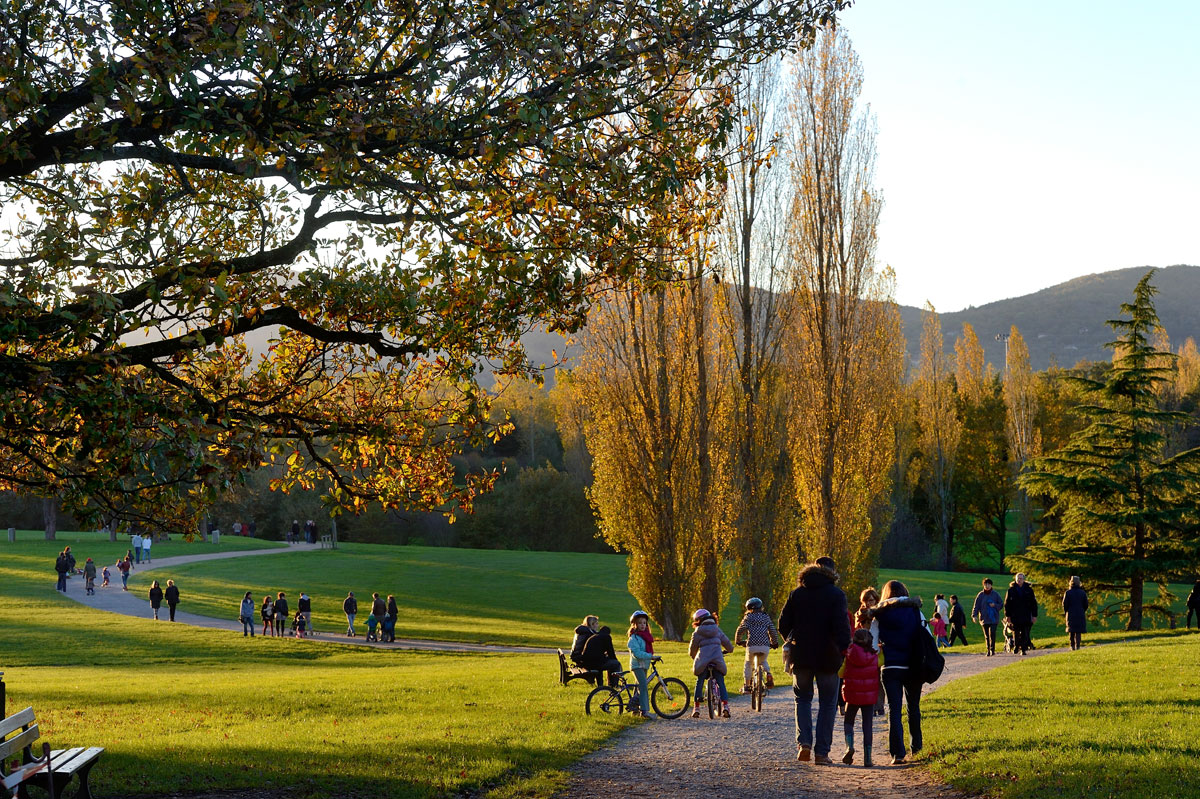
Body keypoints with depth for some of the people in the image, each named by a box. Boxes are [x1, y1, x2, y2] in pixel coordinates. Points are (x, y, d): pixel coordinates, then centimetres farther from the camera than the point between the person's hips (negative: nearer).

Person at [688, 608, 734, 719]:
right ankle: (725, 706, -7)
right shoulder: (717, 629, 16)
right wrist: (729, 650, 45)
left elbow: (692, 649, 15)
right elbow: (728, 644, 22)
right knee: (721, 683, 8)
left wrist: (693, 657, 38)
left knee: (699, 683, 11)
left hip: (703, 660, -2)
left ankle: (696, 709, 7)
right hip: (718, 660, 2)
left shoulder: (697, 632, 9)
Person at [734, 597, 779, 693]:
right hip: (765, 646, 2)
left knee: (748, 664, 21)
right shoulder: (766, 618, 16)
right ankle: (768, 675, 3)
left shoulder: (748, 618, 7)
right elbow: (773, 632, 14)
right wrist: (774, 643, 29)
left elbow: (740, 630, 2)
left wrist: (738, 641, 20)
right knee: (764, 661, 31)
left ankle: (746, 686, 17)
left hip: (752, 646, -2)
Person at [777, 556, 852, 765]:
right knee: (827, 704, 7)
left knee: (802, 698, 17)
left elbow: (783, 624, 6)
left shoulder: (797, 593, 6)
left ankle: (804, 742, -3)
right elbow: (841, 625, -16)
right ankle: (822, 752, 2)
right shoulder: (836, 595, -5)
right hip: (828, 657, -3)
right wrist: (845, 647, -10)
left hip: (801, 656, 3)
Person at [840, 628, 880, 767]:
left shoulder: (849, 656, -8)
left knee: (849, 721, 16)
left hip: (852, 694, -1)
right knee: (867, 725, 7)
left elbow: (840, 673, -1)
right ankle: (867, 757, 3)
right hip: (870, 696, 1)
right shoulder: (874, 656, -3)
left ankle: (849, 746, -11)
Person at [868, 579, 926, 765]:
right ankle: (916, 747, 28)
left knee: (894, 710, 0)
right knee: (913, 707, 18)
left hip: (891, 668, -1)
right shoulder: (915, 612, 3)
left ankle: (898, 753, -9)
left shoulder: (880, 616, 0)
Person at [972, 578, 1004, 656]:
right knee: (986, 635, 6)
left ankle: (992, 649, -8)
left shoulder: (995, 594, 2)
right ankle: (988, 650, 15)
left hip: (993, 618, -2)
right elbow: (976, 606, 1)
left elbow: (1001, 605, 7)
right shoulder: (980, 595, 4)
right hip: (984, 619, 2)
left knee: (992, 633, -16)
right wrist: (974, 615, -12)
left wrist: (995, 605, -13)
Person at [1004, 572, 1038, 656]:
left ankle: (1024, 649, 3)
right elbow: (1007, 603, 7)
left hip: (1026, 616, 0)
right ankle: (1016, 646, 18)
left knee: (1025, 634, -2)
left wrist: (1034, 615, 2)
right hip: (1015, 616, 0)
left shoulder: (1028, 589, 5)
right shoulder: (1011, 590, 5)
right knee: (1016, 633, 1)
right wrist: (1007, 615, 2)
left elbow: (1034, 603, 7)